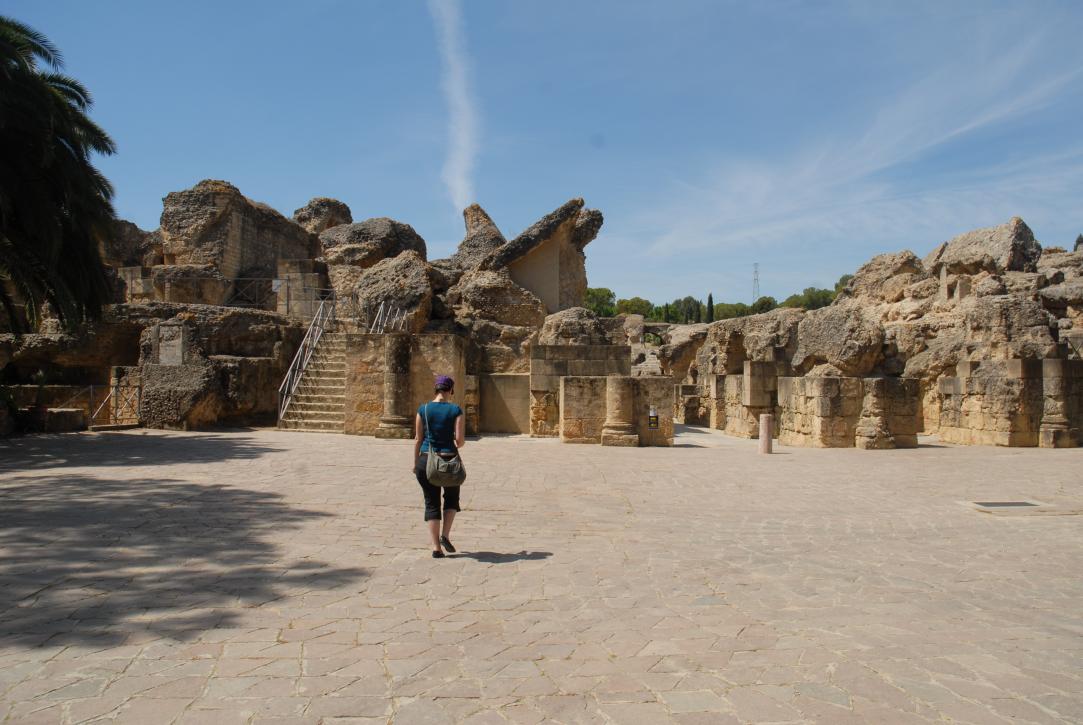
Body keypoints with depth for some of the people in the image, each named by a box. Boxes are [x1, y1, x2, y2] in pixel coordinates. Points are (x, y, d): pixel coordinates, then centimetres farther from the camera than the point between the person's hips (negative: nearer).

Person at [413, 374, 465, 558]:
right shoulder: (456, 410, -6)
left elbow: (418, 439, 1)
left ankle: (436, 547, 7)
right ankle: (445, 535, 8)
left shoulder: (423, 410, -2)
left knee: (431, 503, 10)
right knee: (452, 497, 23)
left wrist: (415, 463, 10)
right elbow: (460, 440, -11)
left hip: (426, 460, 1)